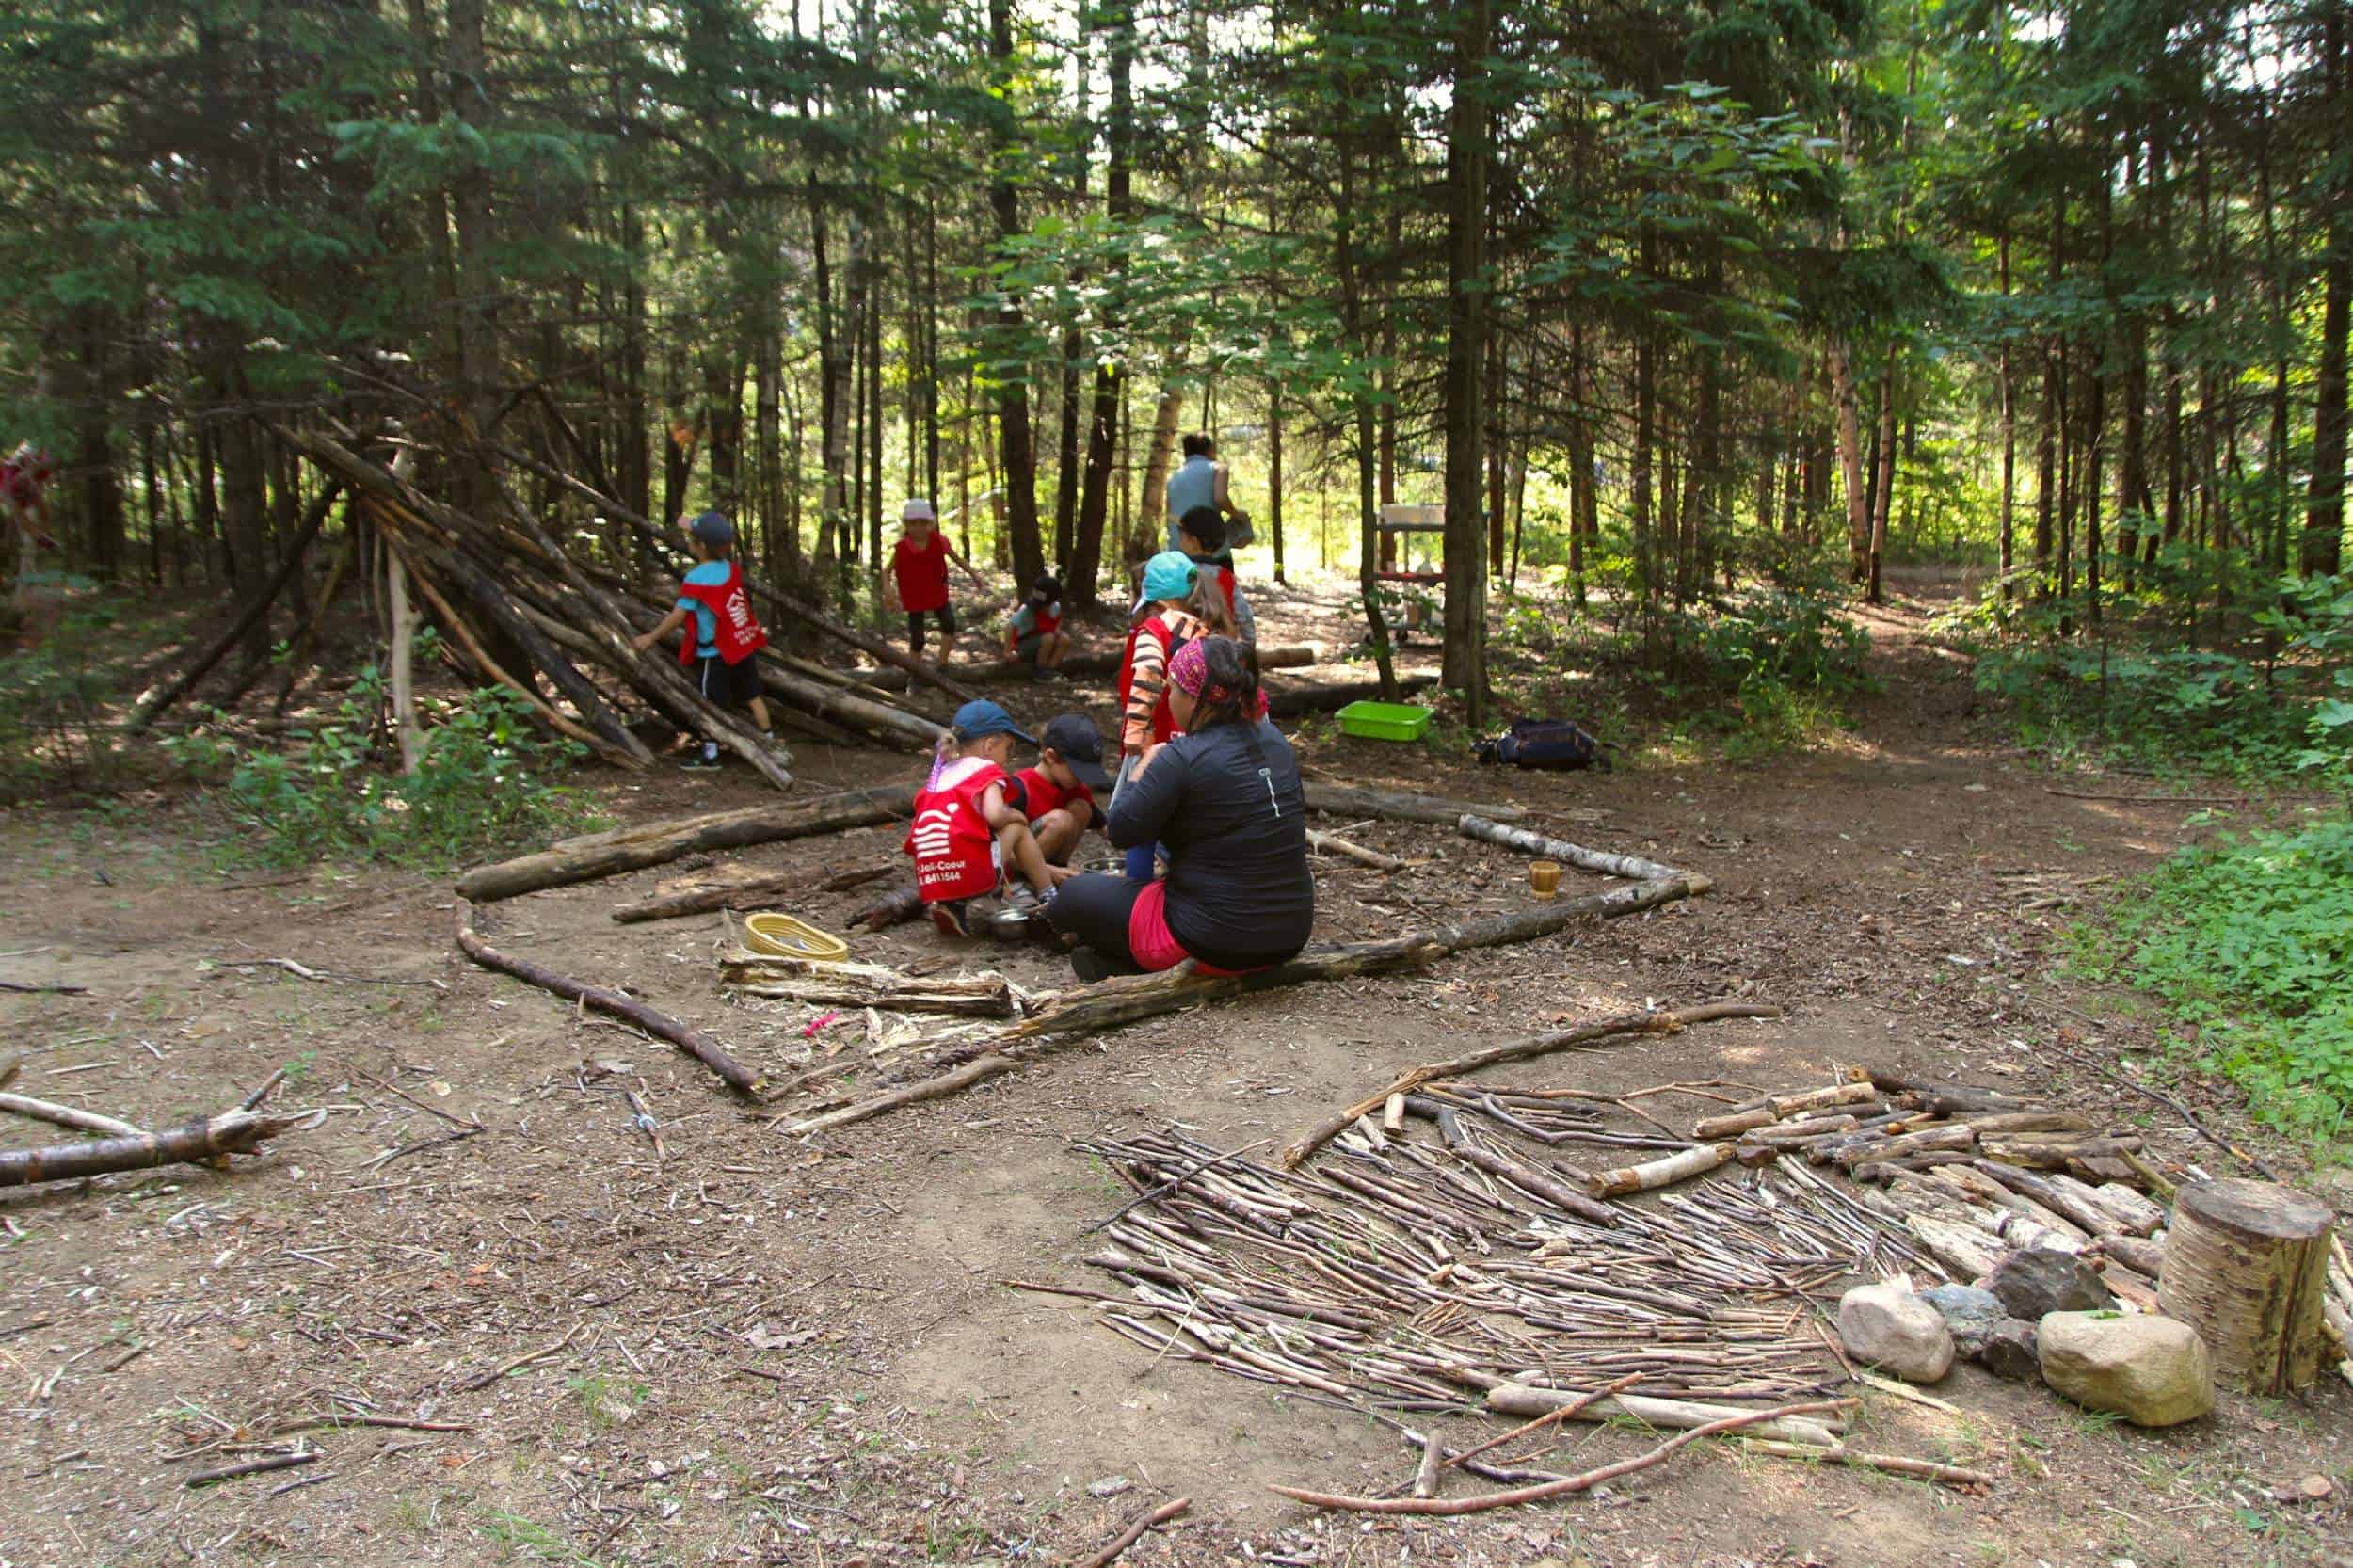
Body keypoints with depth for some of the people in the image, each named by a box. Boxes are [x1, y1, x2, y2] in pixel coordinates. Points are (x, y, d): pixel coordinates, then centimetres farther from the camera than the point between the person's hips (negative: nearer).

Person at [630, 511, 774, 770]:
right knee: (752, 695, 16)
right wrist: (693, 528, 33)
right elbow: (721, 547, 27)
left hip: (715, 652, -7)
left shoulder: (696, 579, -19)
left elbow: (678, 616, -18)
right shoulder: (731, 567, 1)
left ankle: (710, 754, 3)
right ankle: (768, 739, 24)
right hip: (745, 643, 7)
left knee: (709, 702, 2)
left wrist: (651, 637, -8)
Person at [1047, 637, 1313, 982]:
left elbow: (1122, 830, -13)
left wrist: (1145, 766, 3)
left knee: (1072, 896, 9)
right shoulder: (1272, 740, 1)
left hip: (1213, 944, -7)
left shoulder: (1182, 759, -19)